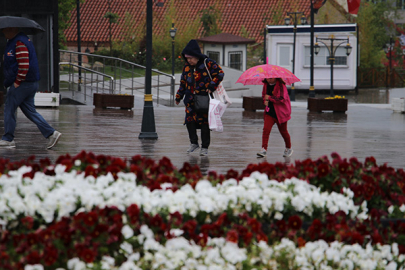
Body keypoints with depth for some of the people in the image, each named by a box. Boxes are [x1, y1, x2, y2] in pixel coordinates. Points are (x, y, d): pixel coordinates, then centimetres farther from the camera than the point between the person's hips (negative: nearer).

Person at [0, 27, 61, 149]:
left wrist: (17, 82, -19)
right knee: (30, 110, 10)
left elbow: (24, 65, -24)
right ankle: (51, 133, 4)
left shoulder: (20, 43, -17)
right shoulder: (13, 41, 17)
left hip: (22, 84, -11)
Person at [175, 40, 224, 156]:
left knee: (204, 123, -1)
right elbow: (183, 83, 19)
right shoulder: (187, 67, 10)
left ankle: (205, 147, 7)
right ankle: (194, 143, 16)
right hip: (191, 100, 5)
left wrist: (211, 87, -16)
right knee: (189, 121, -2)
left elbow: (219, 74, -8)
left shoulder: (208, 63, -8)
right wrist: (178, 97, 20)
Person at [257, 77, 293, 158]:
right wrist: (265, 100, 2)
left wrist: (269, 98, -21)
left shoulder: (281, 85, -15)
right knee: (266, 129, -14)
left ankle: (289, 148, 32)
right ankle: (264, 149, -17)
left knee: (283, 131, 10)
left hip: (280, 113, -4)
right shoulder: (266, 84, 5)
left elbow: (282, 99, -24)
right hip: (269, 111, 4)